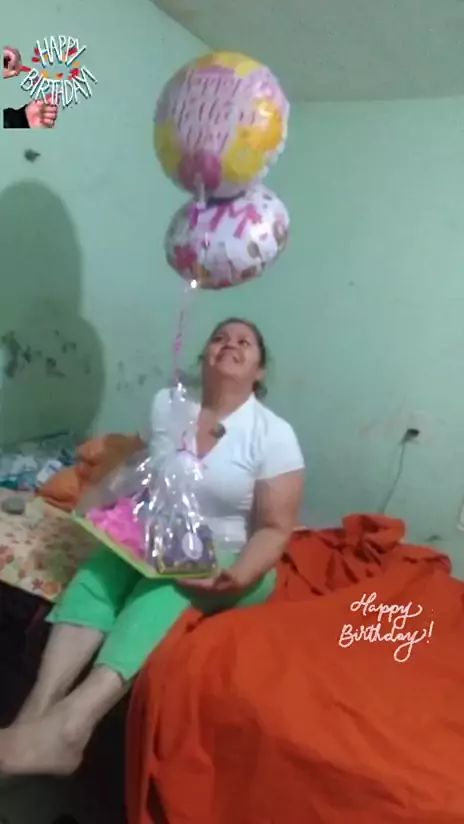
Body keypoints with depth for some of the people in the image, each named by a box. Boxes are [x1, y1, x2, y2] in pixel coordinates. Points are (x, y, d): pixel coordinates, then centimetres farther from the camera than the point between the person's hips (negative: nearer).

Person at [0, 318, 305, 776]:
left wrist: (239, 576, -32)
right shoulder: (166, 403, 1)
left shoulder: (274, 434, -12)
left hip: (230, 562, -4)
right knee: (101, 566, -25)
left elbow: (275, 529, -13)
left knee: (168, 584, -34)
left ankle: (72, 722, -48)